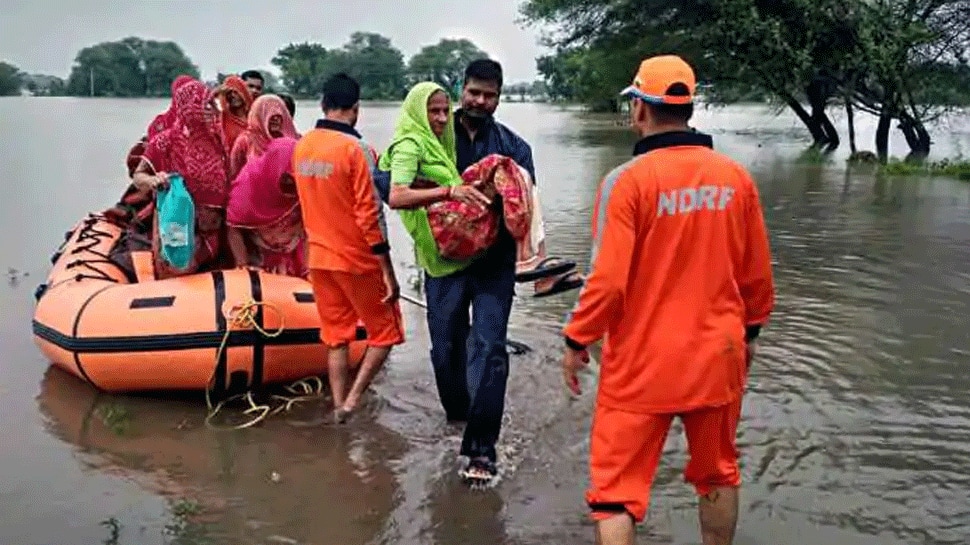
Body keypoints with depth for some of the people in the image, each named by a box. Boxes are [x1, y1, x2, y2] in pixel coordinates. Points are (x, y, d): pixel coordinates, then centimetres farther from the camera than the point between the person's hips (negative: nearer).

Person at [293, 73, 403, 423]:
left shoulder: (301, 147, 3)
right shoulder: (355, 149, -17)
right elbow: (370, 216, -19)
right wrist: (388, 272, -15)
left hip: (319, 257, 6)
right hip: (358, 260, -6)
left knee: (336, 336, 15)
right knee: (385, 333, 8)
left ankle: (339, 408, 19)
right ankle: (351, 402, 0)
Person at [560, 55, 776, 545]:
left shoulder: (627, 180, -15)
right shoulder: (736, 177, -1)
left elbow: (608, 280, -17)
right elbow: (757, 275, 7)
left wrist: (576, 341, -2)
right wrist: (749, 331, 23)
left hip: (642, 364, -4)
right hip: (717, 357, 5)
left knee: (616, 490, 6)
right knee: (718, 475, 23)